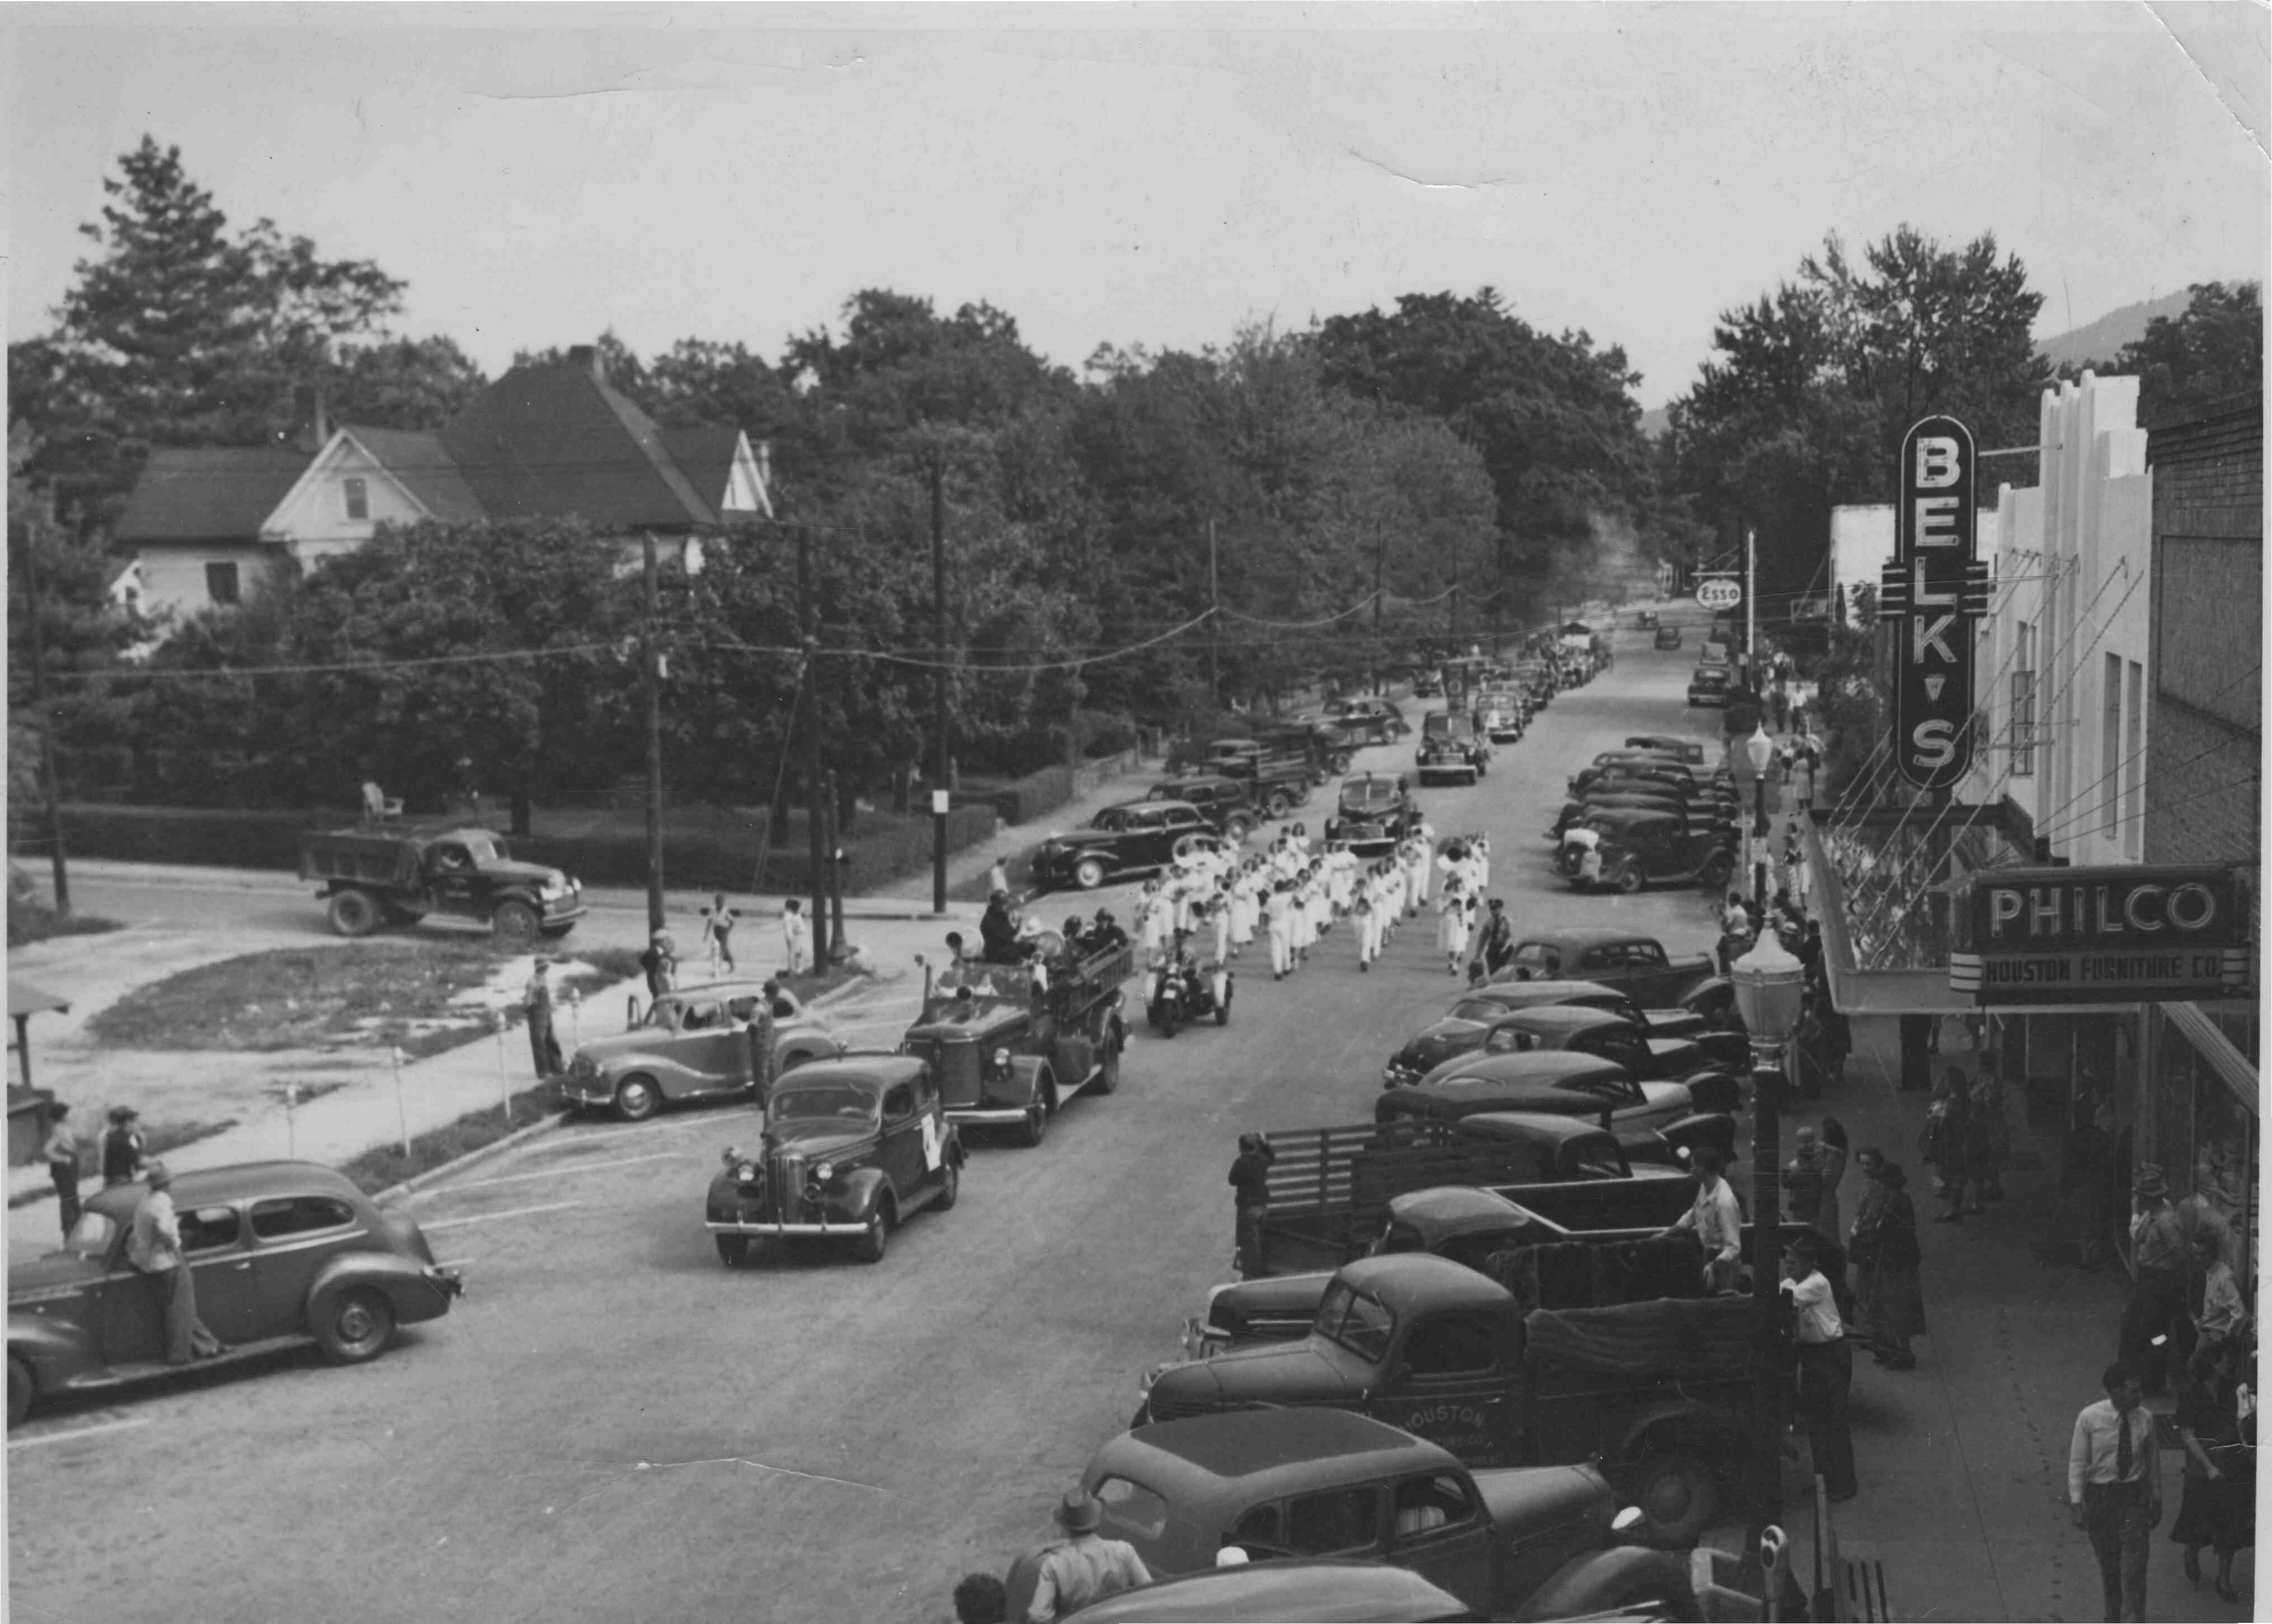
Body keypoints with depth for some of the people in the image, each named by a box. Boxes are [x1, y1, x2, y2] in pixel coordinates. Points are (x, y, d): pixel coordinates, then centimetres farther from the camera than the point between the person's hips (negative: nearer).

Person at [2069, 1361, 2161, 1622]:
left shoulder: (2145, 1417, -7)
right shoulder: (2089, 1418, -12)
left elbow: (2152, 1460, 5)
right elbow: (2077, 1463, -6)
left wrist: (2157, 1499, 11)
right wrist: (2076, 1503, -10)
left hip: (2134, 1496, 0)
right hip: (2099, 1495, 0)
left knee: (2134, 1566, -8)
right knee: (2108, 1565, 14)